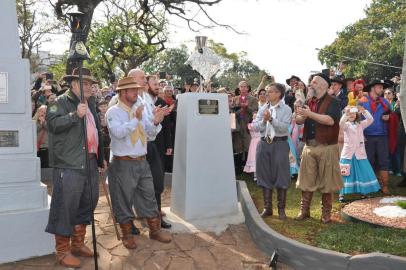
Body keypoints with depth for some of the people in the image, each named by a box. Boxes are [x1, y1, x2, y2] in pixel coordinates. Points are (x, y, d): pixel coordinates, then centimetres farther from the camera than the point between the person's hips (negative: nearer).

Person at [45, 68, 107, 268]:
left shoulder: (91, 103, 20)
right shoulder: (61, 102, -3)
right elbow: (53, 123, -19)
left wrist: (101, 157, 26)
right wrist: (75, 115, -26)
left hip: (90, 163, 8)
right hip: (69, 165, -8)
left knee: (86, 205, 15)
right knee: (66, 207, -3)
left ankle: (78, 244, 30)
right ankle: (63, 251, 10)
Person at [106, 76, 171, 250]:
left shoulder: (140, 110, 11)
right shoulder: (113, 112, -7)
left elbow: (151, 133, 9)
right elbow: (118, 132, -24)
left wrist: (155, 123, -10)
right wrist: (136, 119, -25)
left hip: (142, 161, 6)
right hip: (123, 164, -6)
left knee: (149, 197, 12)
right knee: (124, 200, 7)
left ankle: (155, 230, 27)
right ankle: (128, 235, 24)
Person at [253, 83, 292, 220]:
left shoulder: (286, 109, -1)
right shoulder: (263, 109, 11)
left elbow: (284, 128, -15)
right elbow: (255, 127, 2)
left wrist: (271, 119, -23)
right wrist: (264, 120, -15)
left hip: (280, 144, -4)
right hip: (264, 143, 4)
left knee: (281, 176, 0)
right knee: (265, 176, 7)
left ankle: (281, 209, 14)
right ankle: (267, 208, 19)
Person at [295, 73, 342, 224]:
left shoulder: (333, 102, -4)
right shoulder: (309, 102, 14)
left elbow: (330, 120, -20)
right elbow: (299, 121, 9)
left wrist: (310, 114, -21)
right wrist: (301, 115, -14)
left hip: (327, 147, -5)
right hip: (309, 146, 5)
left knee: (326, 182, 4)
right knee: (306, 180, 7)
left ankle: (326, 213, 17)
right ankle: (304, 210, 18)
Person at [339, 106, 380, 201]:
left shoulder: (361, 124, 10)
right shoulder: (346, 125, 0)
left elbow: (370, 120, -5)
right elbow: (341, 123, -23)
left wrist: (364, 111, -20)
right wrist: (346, 113, -37)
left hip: (359, 153, 3)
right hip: (348, 153, -3)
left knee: (363, 173, 8)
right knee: (345, 174, -1)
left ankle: (364, 192, 21)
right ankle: (342, 194, 3)